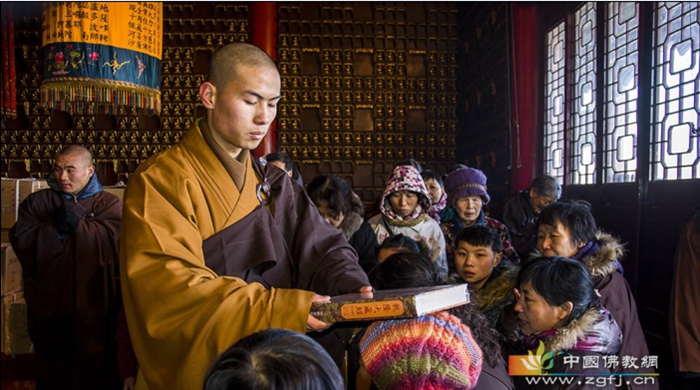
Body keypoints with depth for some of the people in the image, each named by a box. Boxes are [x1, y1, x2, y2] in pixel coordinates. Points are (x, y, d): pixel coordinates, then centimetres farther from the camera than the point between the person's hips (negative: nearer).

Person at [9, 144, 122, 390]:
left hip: (93, 308, -2)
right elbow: (20, 241, -4)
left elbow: (117, 241, -13)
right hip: (49, 308, 2)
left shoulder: (108, 204, 4)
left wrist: (79, 225, -20)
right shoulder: (36, 202, 10)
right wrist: (55, 229, -17)